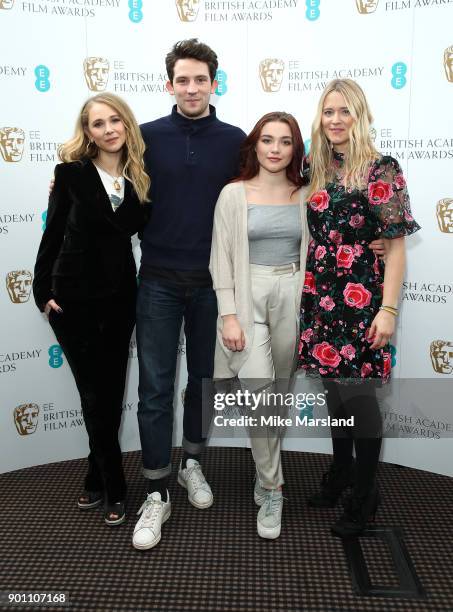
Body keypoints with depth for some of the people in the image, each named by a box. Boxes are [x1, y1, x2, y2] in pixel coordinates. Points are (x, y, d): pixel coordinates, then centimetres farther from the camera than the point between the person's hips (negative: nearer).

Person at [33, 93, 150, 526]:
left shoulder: (139, 175, 3)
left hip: (119, 295, 3)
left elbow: (139, 227, 2)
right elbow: (53, 233, -3)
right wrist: (43, 290, -5)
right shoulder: (72, 171, -6)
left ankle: (98, 478, 30)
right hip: (74, 295, -3)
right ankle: (113, 487, 19)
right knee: (95, 394, 4)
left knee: (111, 393, 11)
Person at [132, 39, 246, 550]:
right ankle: (156, 495, 13)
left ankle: (191, 464, 34)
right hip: (159, 281, -1)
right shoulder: (147, 137, 1)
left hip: (214, 281, 1)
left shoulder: (235, 141, 2)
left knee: (204, 378, 13)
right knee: (155, 389, 1)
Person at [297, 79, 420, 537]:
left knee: (357, 392, -1)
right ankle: (340, 472, 33)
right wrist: (309, 289, 12)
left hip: (361, 298, -6)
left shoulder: (380, 169, -8)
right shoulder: (319, 169, 10)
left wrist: (388, 309, -14)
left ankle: (365, 493, 18)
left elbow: (395, 244, -10)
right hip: (322, 296, 6)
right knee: (333, 385, 14)